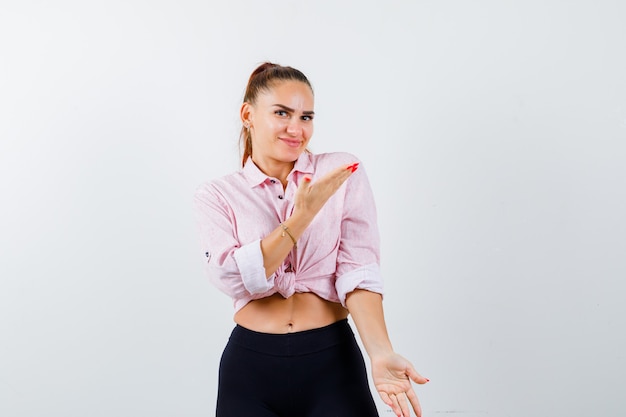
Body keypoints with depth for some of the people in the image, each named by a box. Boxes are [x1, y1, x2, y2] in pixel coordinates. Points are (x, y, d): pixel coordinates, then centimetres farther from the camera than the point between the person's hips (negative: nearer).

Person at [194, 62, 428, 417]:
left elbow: (359, 269, -9)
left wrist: (381, 353, -23)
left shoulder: (344, 172, 1)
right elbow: (232, 277, -12)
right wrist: (303, 214, -19)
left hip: (333, 361, 0)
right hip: (250, 365, 1)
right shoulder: (217, 195, 3)